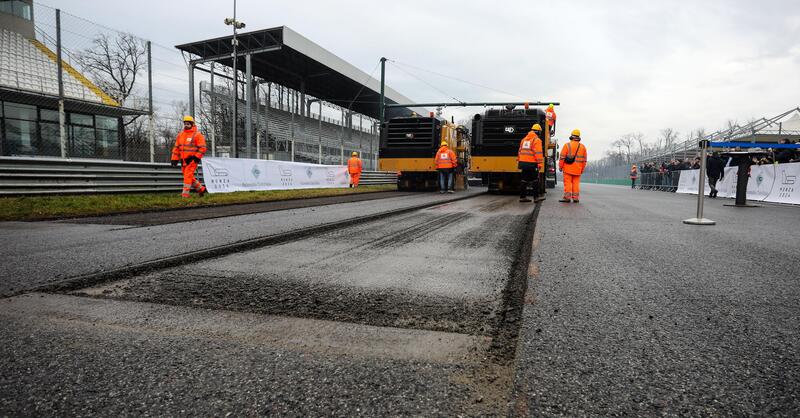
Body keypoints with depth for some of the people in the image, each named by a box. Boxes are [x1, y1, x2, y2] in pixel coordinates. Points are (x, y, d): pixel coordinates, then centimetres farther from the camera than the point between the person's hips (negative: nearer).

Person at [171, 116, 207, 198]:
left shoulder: (197, 135, -5)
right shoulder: (180, 135, 14)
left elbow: (202, 148, -10)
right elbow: (176, 147, 16)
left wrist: (196, 157, -16)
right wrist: (174, 159, 10)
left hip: (192, 159, -7)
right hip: (183, 160, 7)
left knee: (188, 176, -13)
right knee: (189, 177, 11)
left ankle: (185, 193, -10)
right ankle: (201, 189, 25)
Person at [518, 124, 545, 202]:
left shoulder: (524, 139, 15)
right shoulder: (537, 140, -7)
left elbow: (520, 151, 17)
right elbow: (538, 153, -14)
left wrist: (519, 162, 21)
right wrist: (540, 163, -13)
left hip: (523, 163, 7)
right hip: (532, 164, -7)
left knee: (524, 180, 10)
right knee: (535, 181, 1)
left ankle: (522, 197, 12)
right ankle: (536, 197, 4)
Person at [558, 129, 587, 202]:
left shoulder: (567, 145, -4)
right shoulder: (583, 147, 9)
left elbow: (562, 157, -8)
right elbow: (584, 160, 11)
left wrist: (560, 166, -1)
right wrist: (582, 169, 17)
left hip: (568, 168, -3)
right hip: (577, 169, 4)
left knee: (568, 183, -2)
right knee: (576, 183, 7)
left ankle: (567, 197, -5)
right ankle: (576, 198, 8)